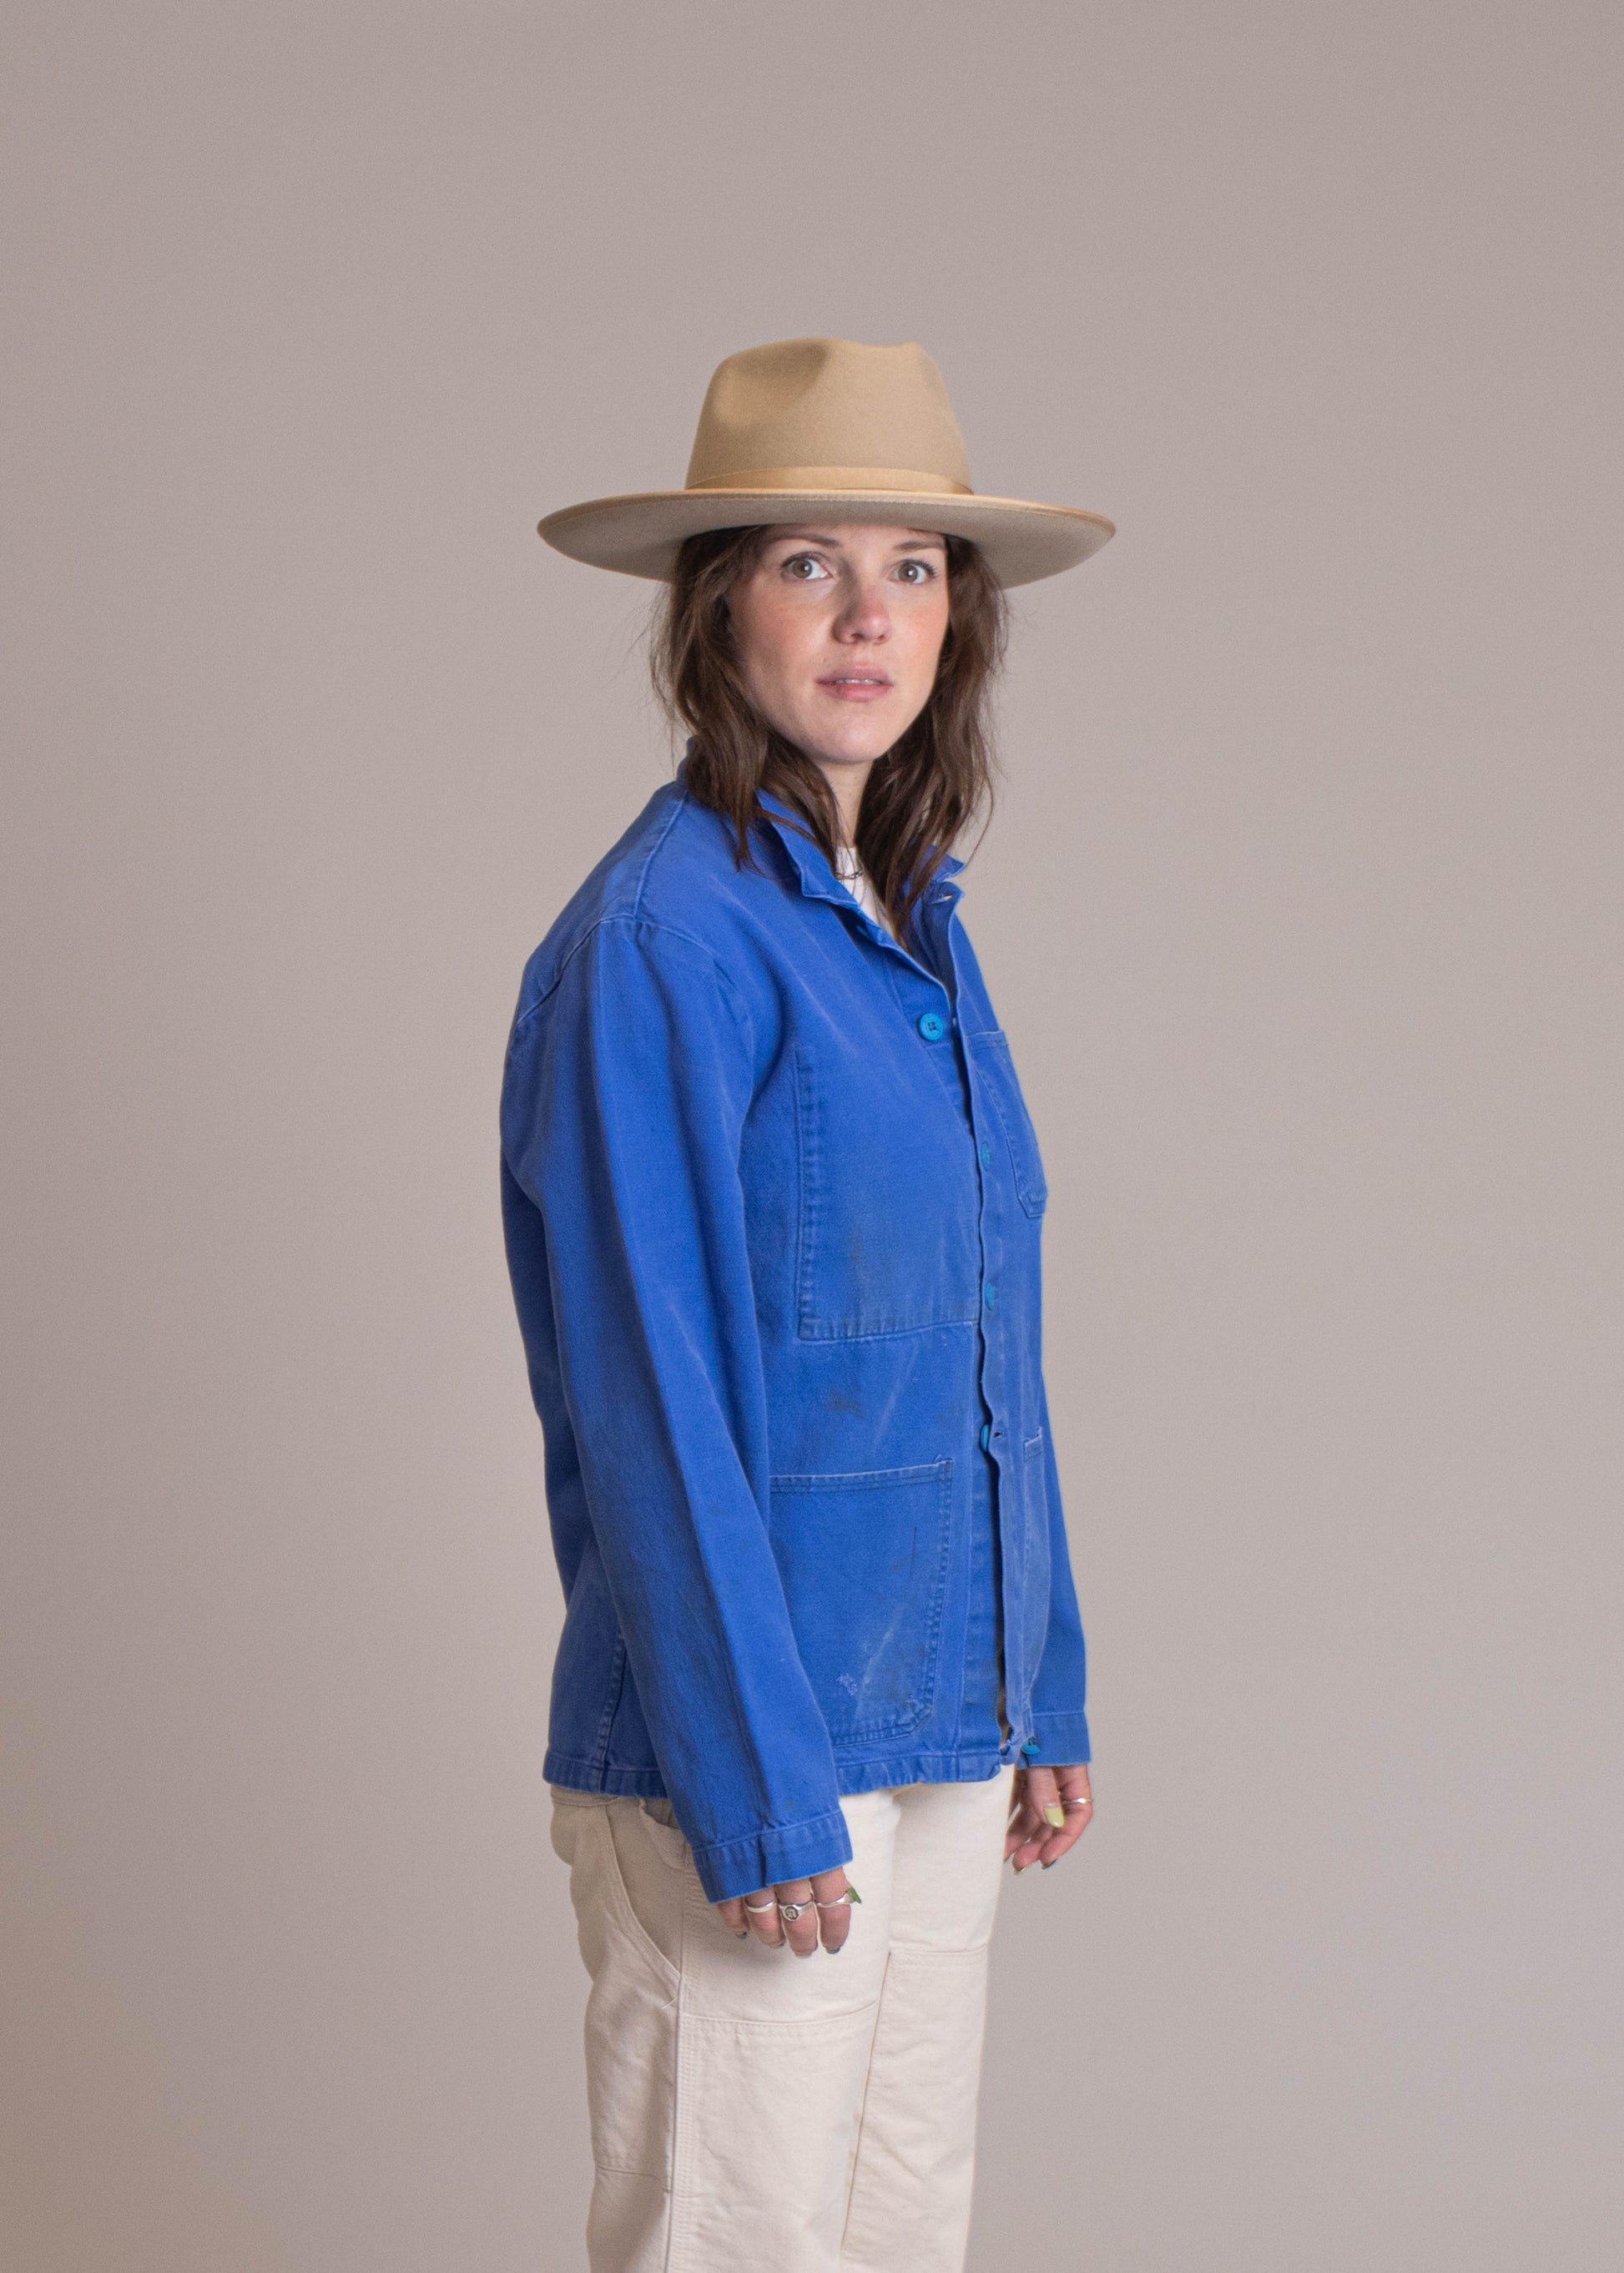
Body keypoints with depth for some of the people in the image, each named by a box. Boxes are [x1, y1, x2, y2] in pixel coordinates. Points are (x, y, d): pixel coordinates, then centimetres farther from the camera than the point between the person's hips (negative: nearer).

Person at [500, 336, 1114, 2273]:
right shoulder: (656, 938, -14)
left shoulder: (917, 923, 10)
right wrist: (756, 1787, -17)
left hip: (938, 1724, 8)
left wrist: (1041, 1692, 14)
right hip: (745, 1735, -8)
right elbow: (651, 1404, -16)